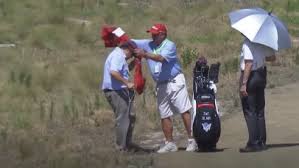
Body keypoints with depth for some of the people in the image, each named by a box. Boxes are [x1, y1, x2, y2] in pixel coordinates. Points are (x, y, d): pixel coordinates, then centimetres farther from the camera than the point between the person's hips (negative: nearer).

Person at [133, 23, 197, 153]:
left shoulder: (169, 45, -10)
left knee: (184, 111, -9)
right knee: (164, 115, 7)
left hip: (175, 82, -6)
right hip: (161, 85, 6)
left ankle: (191, 140, -6)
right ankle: (170, 143, 14)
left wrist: (145, 54, -36)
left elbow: (161, 58, -26)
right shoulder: (148, 44, 8)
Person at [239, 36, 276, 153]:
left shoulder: (248, 43, -19)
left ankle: (253, 143, -4)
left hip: (250, 76, -8)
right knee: (259, 111, 14)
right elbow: (272, 57, 12)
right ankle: (261, 142, 17)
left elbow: (249, 63, -24)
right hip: (261, 75, 8)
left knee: (249, 112, -2)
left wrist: (243, 84, -23)